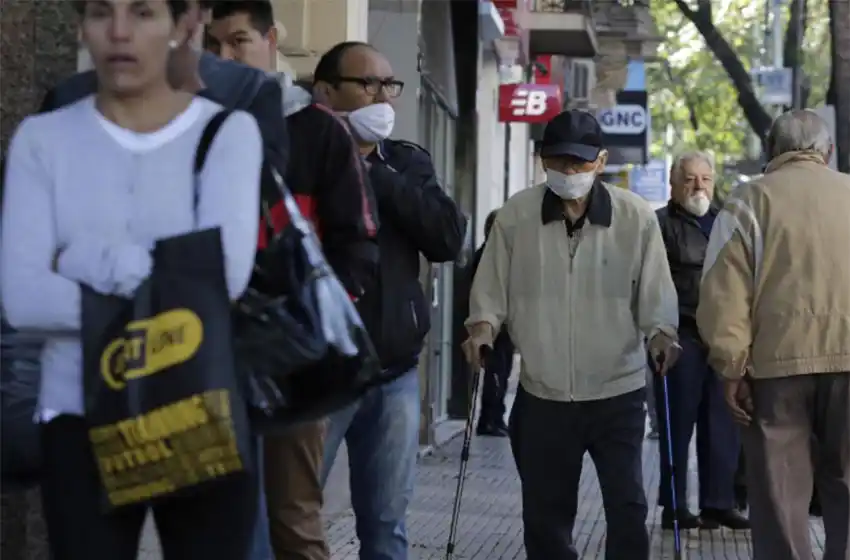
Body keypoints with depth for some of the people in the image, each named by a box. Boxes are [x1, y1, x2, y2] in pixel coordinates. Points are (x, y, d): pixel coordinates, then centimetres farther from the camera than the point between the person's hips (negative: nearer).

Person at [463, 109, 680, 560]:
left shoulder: (636, 216, -7)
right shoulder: (515, 215, -4)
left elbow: (655, 293, -3)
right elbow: (492, 288, 3)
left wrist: (660, 332, -21)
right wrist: (483, 324, -15)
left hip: (618, 391, -2)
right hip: (542, 392, 2)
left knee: (627, 507, 4)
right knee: (544, 512, 14)